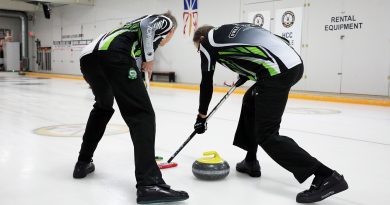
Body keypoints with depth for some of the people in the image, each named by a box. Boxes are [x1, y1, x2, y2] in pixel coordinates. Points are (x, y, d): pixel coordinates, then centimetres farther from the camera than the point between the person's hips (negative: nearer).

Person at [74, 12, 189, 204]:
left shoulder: (147, 36, 39)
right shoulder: (164, 21, 22)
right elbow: (146, 25, -5)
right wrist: (149, 58, 7)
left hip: (88, 56, 9)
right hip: (113, 54, -8)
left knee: (103, 107, 30)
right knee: (142, 114, -6)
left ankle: (83, 163, 36)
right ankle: (149, 184, -12)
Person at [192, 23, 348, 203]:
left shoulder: (208, 41, 11)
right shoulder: (230, 29, 31)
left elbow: (206, 83, 14)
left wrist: (202, 116, 25)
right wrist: (246, 73, 33)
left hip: (277, 71, -9)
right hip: (295, 62, 9)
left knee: (266, 135, -4)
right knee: (250, 101, 27)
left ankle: (326, 176, -10)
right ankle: (251, 162, 31)